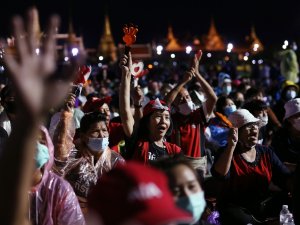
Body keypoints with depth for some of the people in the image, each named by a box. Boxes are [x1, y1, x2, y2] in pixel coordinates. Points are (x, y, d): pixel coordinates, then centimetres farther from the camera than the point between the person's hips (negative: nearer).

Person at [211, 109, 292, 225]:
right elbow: (219, 175, -25)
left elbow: (285, 179, 3)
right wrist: (231, 146, -31)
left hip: (265, 207, 4)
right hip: (236, 209, -4)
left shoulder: (266, 152, 9)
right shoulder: (227, 153, -4)